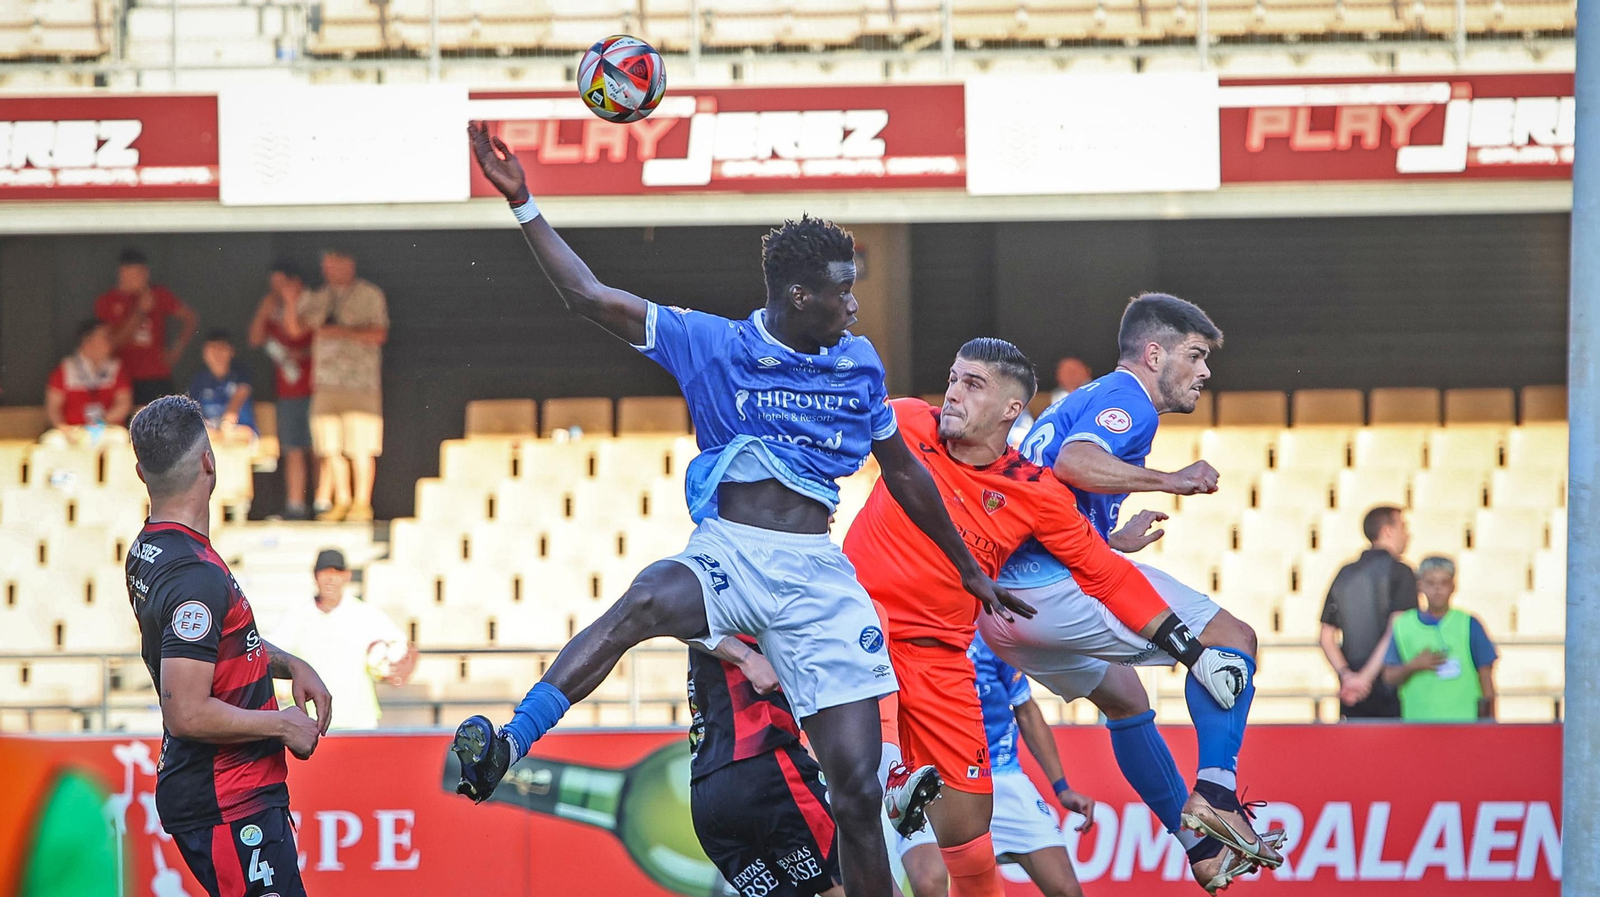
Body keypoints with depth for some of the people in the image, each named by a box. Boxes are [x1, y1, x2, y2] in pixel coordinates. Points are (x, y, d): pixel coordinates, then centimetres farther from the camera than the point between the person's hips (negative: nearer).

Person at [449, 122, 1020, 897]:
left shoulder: (859, 365, 13)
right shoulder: (711, 344, 4)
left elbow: (902, 471, 27)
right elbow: (589, 297, 1)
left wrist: (969, 570, 34)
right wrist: (523, 203, -4)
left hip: (817, 576, 3)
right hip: (726, 557, -3)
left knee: (858, 787, -7)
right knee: (645, 601, -38)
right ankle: (503, 752, -50)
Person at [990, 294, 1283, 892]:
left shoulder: (1080, 401, 28)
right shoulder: (1127, 401, -3)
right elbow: (1074, 462, -24)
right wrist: (1170, 481, -23)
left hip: (1003, 604, 10)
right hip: (1062, 581, -10)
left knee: (1125, 700, 28)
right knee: (1231, 639, -4)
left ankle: (1202, 845, 31)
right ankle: (1213, 794, -20)